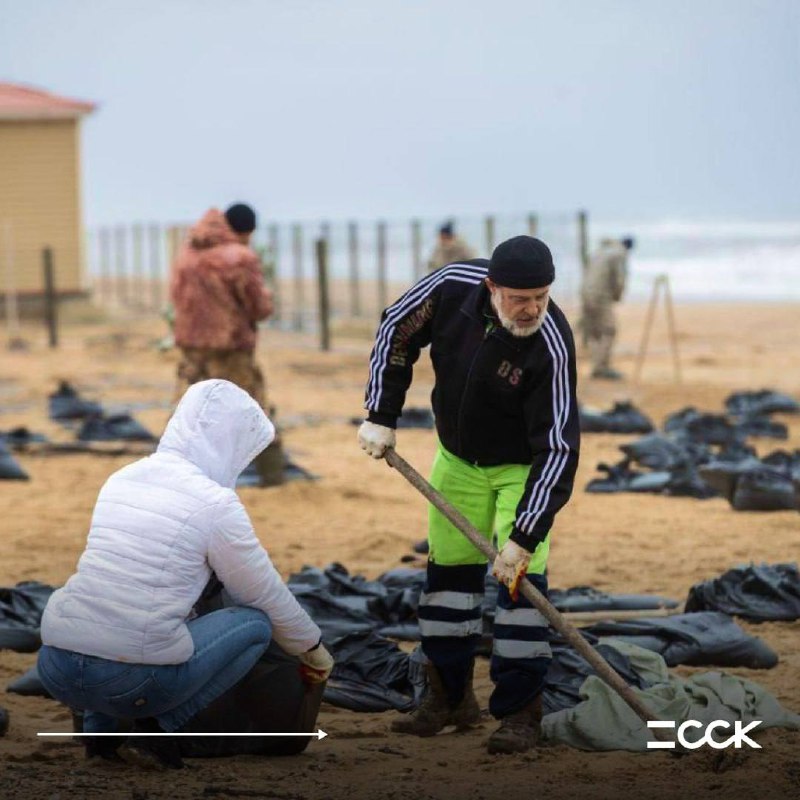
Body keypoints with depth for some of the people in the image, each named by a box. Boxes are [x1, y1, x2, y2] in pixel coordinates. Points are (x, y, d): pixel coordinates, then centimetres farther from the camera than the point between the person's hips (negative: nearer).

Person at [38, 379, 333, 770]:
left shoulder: (121, 479, 14)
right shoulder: (215, 503, -5)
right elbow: (268, 598, 7)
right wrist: (312, 648, 26)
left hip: (56, 668, 7)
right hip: (132, 681, -6)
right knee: (256, 623, 13)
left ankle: (98, 727, 18)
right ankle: (156, 728, 1)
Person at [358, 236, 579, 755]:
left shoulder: (552, 346, -34)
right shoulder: (453, 286, -24)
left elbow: (558, 449, -33)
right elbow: (397, 329, -4)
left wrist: (524, 536, -37)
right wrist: (381, 416, -7)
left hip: (523, 467, -4)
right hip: (456, 459, 4)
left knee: (520, 577, -13)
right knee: (449, 569, 8)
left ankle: (521, 713, -6)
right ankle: (450, 698, 21)